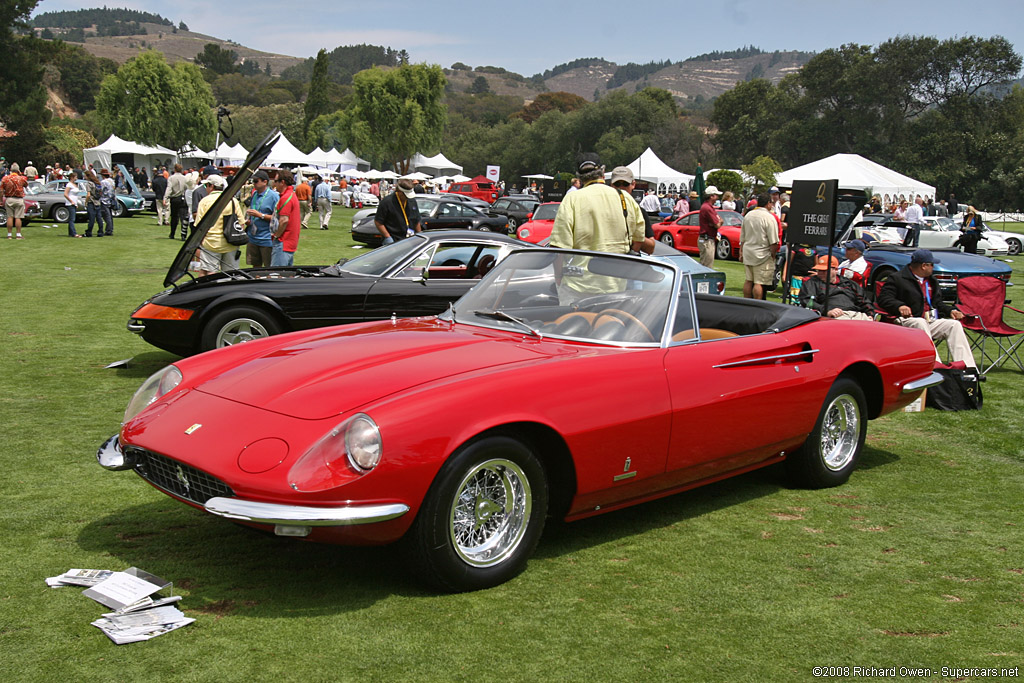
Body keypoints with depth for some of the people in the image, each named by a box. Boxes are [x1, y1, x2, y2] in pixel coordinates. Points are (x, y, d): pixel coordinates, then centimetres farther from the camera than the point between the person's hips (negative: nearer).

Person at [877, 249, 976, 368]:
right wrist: (899, 306, -29)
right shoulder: (897, 279, 1)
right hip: (909, 321, -7)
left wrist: (950, 311, 9)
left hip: (931, 321, 7)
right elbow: (883, 298, -10)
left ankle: (968, 368, -21)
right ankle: (936, 365, -48)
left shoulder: (931, 281, 25)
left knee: (954, 324, -15)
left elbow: (937, 302, 30)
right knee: (920, 323, -38)